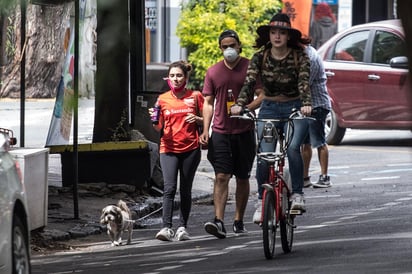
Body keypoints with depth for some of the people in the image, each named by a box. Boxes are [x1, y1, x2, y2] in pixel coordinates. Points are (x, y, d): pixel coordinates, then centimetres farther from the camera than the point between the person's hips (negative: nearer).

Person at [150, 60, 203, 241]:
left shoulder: (195, 96, 4)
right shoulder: (163, 99, 8)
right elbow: (159, 128, 13)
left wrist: (197, 119, -10)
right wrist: (155, 119, -8)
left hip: (190, 149, 0)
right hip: (168, 148, 0)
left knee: (185, 190, 5)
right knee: (169, 187, -14)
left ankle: (183, 227, 13)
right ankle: (167, 227, -20)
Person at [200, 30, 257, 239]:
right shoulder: (213, 72, 8)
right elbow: (208, 103, 11)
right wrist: (205, 130, 1)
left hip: (244, 131, -1)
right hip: (220, 133, 1)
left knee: (242, 178, 8)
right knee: (221, 177, -10)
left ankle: (239, 221, 18)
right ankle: (218, 221, -19)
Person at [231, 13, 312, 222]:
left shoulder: (299, 56, -8)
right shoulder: (260, 57, -3)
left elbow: (304, 82, -20)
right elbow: (249, 82, -14)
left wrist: (306, 104, -40)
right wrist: (239, 104, -32)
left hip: (294, 110, -2)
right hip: (269, 109, 2)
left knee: (292, 147, -27)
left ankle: (297, 194, -14)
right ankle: (262, 201, 4)